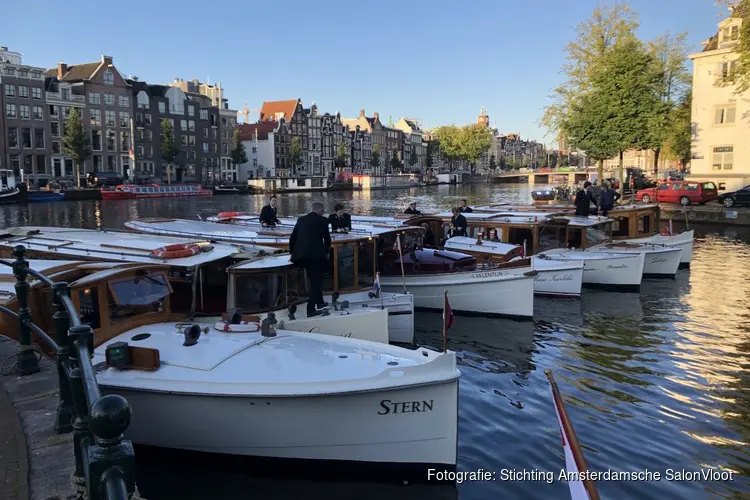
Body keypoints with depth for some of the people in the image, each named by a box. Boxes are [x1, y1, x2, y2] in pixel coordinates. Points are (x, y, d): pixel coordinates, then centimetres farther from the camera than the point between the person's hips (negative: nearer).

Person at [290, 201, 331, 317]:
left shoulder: (301, 219, 15)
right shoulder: (323, 220, 3)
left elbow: (292, 238, 15)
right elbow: (327, 238, 8)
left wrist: (292, 253, 25)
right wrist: (326, 252, 24)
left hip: (301, 254, 6)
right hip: (316, 254, -6)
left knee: (314, 279, 23)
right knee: (316, 281, 2)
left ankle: (319, 302, 35)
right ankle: (311, 309, -5)